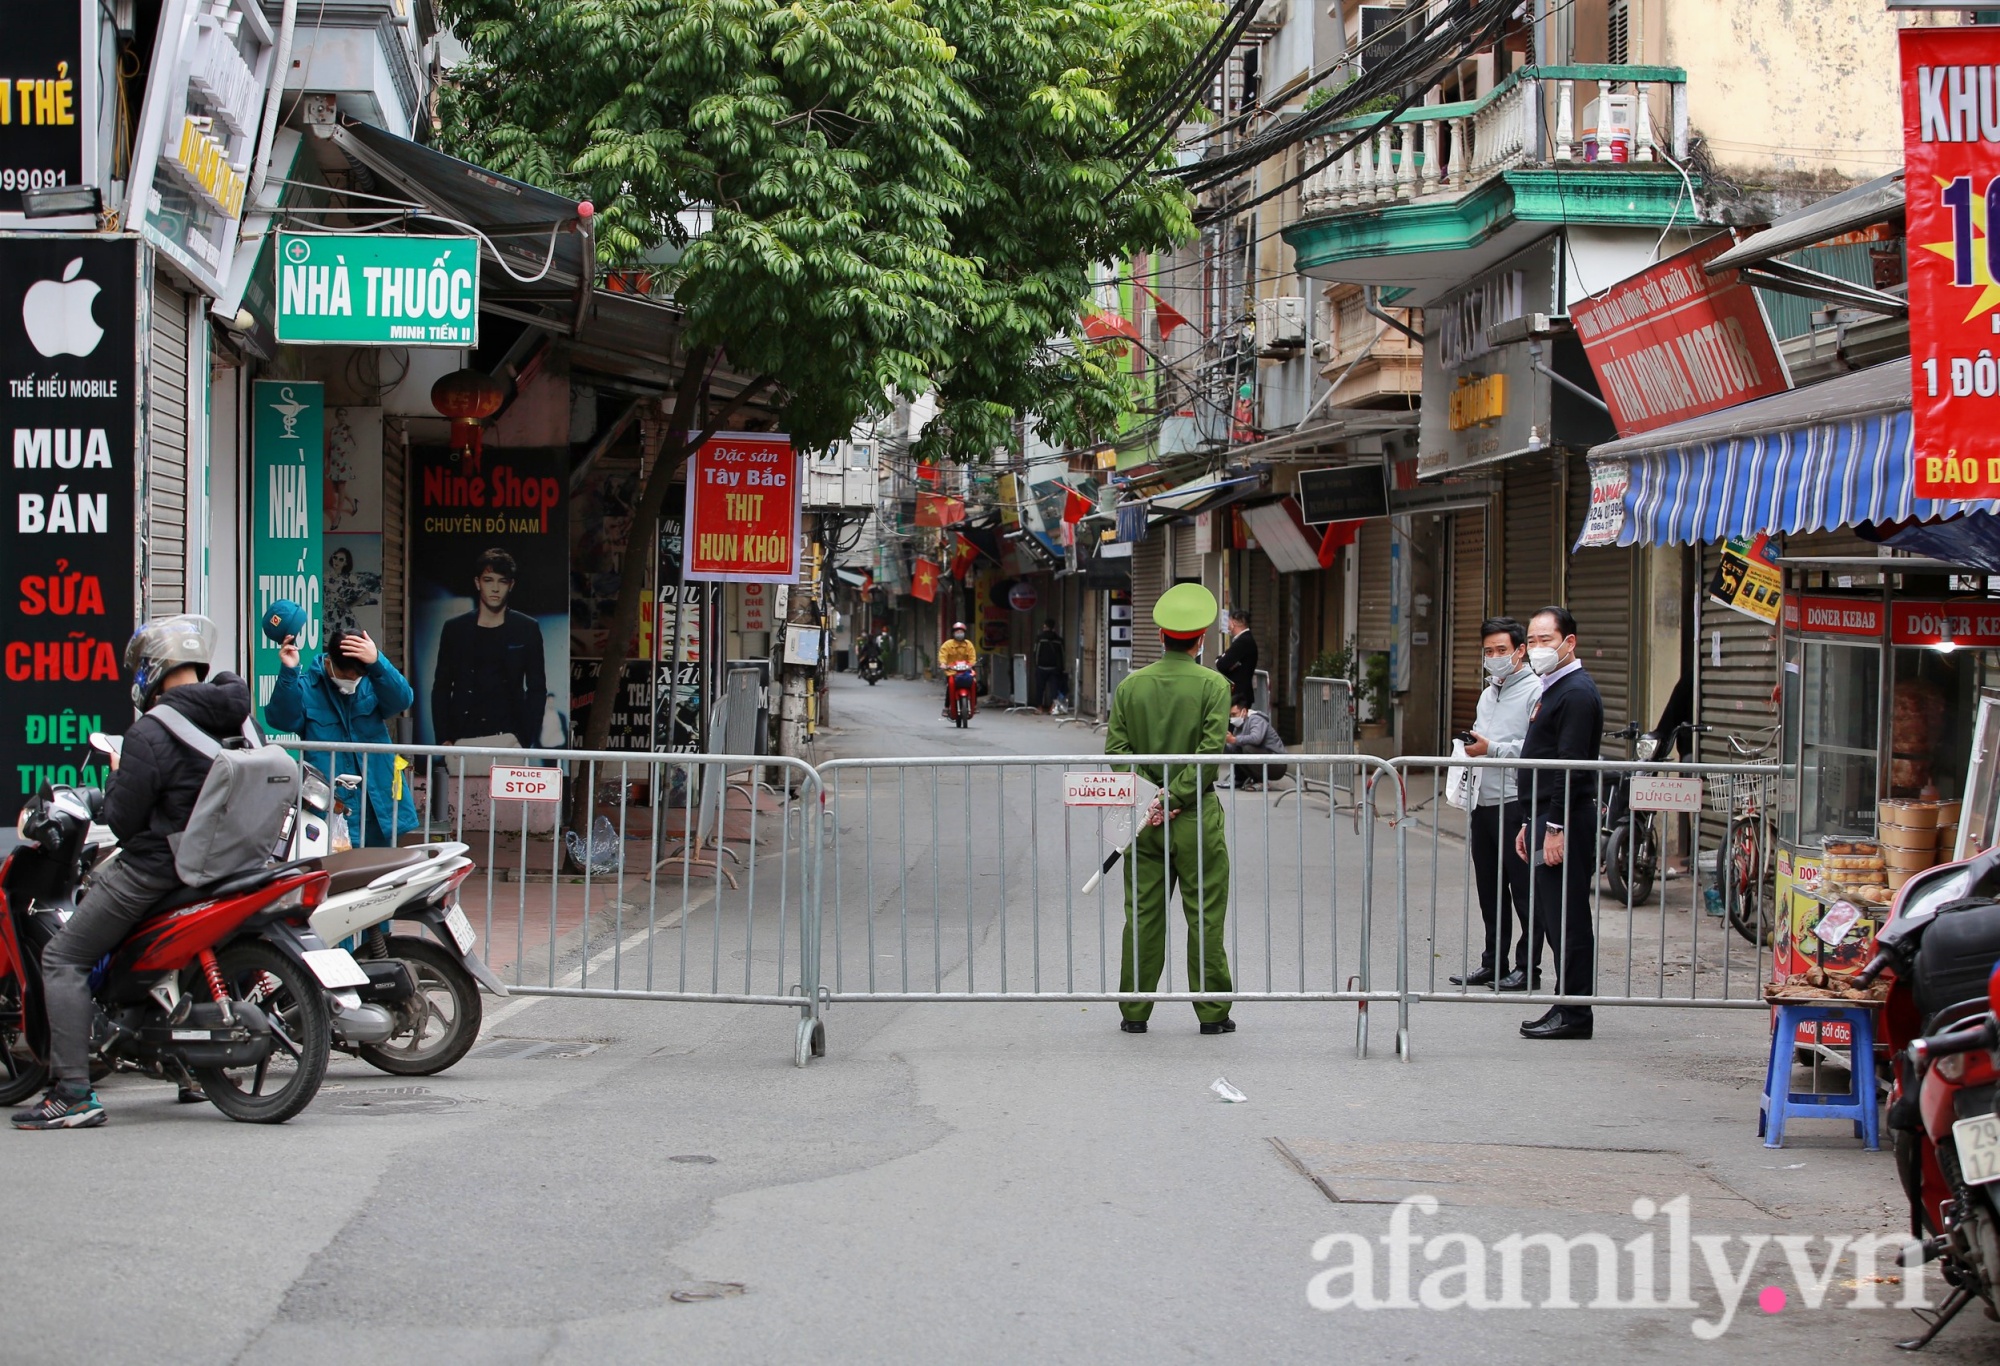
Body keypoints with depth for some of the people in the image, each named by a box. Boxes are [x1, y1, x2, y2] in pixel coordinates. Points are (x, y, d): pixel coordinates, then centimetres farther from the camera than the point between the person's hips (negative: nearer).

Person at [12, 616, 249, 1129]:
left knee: (63, 958, 0)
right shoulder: (235, 718, 4)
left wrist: (117, 777, 4)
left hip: (156, 866, -8)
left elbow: (123, 821, -16)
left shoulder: (151, 735, -19)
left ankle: (73, 1092, -11)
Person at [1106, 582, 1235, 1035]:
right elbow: (1210, 752, -14)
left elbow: (1116, 751, -1)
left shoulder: (1131, 686, 4)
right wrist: (1173, 798, -12)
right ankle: (1212, 1012, 7)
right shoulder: (1212, 685, -6)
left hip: (1145, 817, 3)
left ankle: (1135, 1011, 10)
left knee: (1142, 915, 7)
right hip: (1197, 816, -3)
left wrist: (1150, 795, -7)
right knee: (1204, 917, 4)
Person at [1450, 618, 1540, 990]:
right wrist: (1471, 747, 11)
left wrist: (1491, 749, -20)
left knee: (1523, 889, -2)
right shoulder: (1488, 695, 21)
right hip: (1483, 803, 9)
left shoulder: (1535, 691, -8)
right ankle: (1493, 963, 19)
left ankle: (1525, 966, 3)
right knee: (1490, 891, 12)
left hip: (1515, 804, -9)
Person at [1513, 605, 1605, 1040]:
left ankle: (1574, 1015, -3)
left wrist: (1555, 827, -23)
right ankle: (1568, 1005, 18)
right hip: (1549, 817, 11)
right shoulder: (1553, 690, 20)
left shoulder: (1576, 693, -14)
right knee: (1550, 918, 13)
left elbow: (1571, 767, -20)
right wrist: (1531, 824, 22)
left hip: (1568, 821, -11)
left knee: (1566, 919, -7)